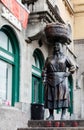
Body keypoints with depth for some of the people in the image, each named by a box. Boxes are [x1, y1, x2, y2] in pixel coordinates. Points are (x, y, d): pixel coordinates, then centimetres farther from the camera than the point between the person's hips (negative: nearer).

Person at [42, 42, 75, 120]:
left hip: (61, 79, -2)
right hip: (51, 80, 2)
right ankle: (51, 115, 1)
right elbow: (45, 70, 10)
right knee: (50, 96, -3)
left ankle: (63, 115, -13)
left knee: (63, 96, -12)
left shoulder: (64, 57, 11)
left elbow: (72, 67, 12)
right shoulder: (49, 59, 15)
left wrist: (68, 73, -5)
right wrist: (44, 79, -2)